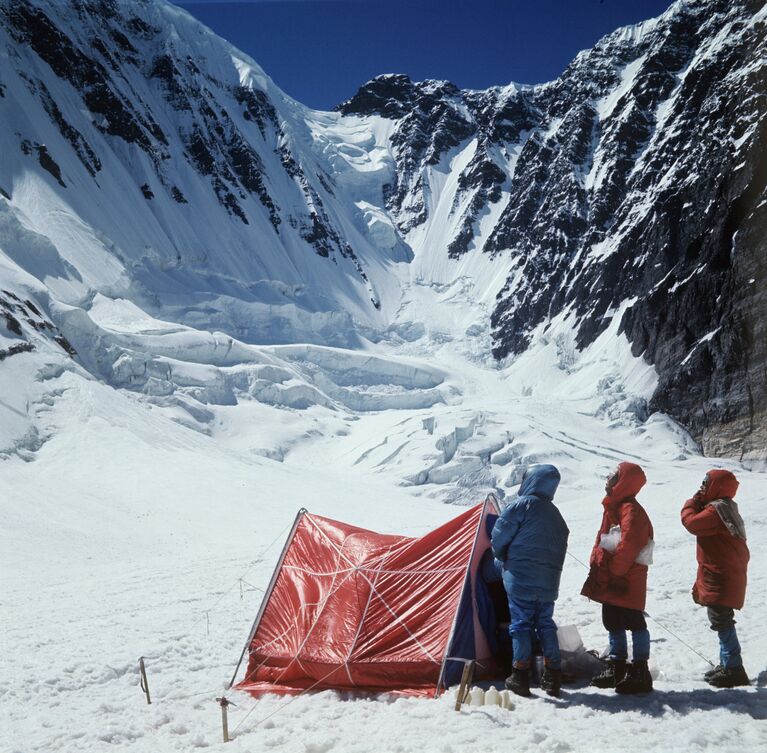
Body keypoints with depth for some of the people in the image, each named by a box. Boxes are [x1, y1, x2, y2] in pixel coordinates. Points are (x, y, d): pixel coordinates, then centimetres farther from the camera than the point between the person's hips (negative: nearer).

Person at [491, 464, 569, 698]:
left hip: (521, 578, -6)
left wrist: (503, 559, 11)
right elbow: (560, 548, 18)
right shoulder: (556, 515, 15)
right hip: (548, 582, 6)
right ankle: (552, 677, 14)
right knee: (546, 624, 13)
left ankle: (520, 676, 0)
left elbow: (499, 538, -7)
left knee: (521, 623, 0)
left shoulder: (521, 505, -8)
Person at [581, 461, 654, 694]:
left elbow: (629, 545, -24)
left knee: (633, 622, -6)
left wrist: (615, 571, -20)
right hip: (610, 580, 10)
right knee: (612, 622, 16)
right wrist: (596, 565, 14)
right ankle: (616, 668, 26)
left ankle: (640, 673, -2)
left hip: (627, 580, -10)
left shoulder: (631, 510, -15)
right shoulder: (612, 507, 17)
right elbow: (601, 540, 21)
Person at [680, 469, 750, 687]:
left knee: (722, 622, -6)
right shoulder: (726, 507, 14)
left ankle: (733, 669, -2)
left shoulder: (716, 510, -19)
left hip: (721, 579, -11)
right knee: (722, 622, 18)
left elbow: (691, 522, -23)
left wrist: (691, 503, -7)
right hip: (728, 576, 11)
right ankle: (728, 665, 27)